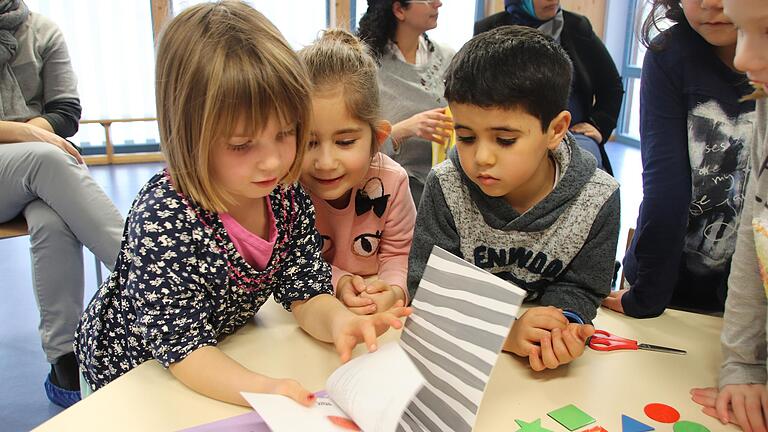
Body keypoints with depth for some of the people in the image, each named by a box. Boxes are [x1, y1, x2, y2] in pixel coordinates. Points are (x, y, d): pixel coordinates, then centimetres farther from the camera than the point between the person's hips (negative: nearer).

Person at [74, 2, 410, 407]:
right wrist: (263, 389, -48)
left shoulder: (287, 194, -18)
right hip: (131, 365, -4)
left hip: (227, 346, 5)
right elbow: (183, 349, -32)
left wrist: (337, 321, -37)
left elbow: (305, 292, -15)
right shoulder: (162, 219, -35)